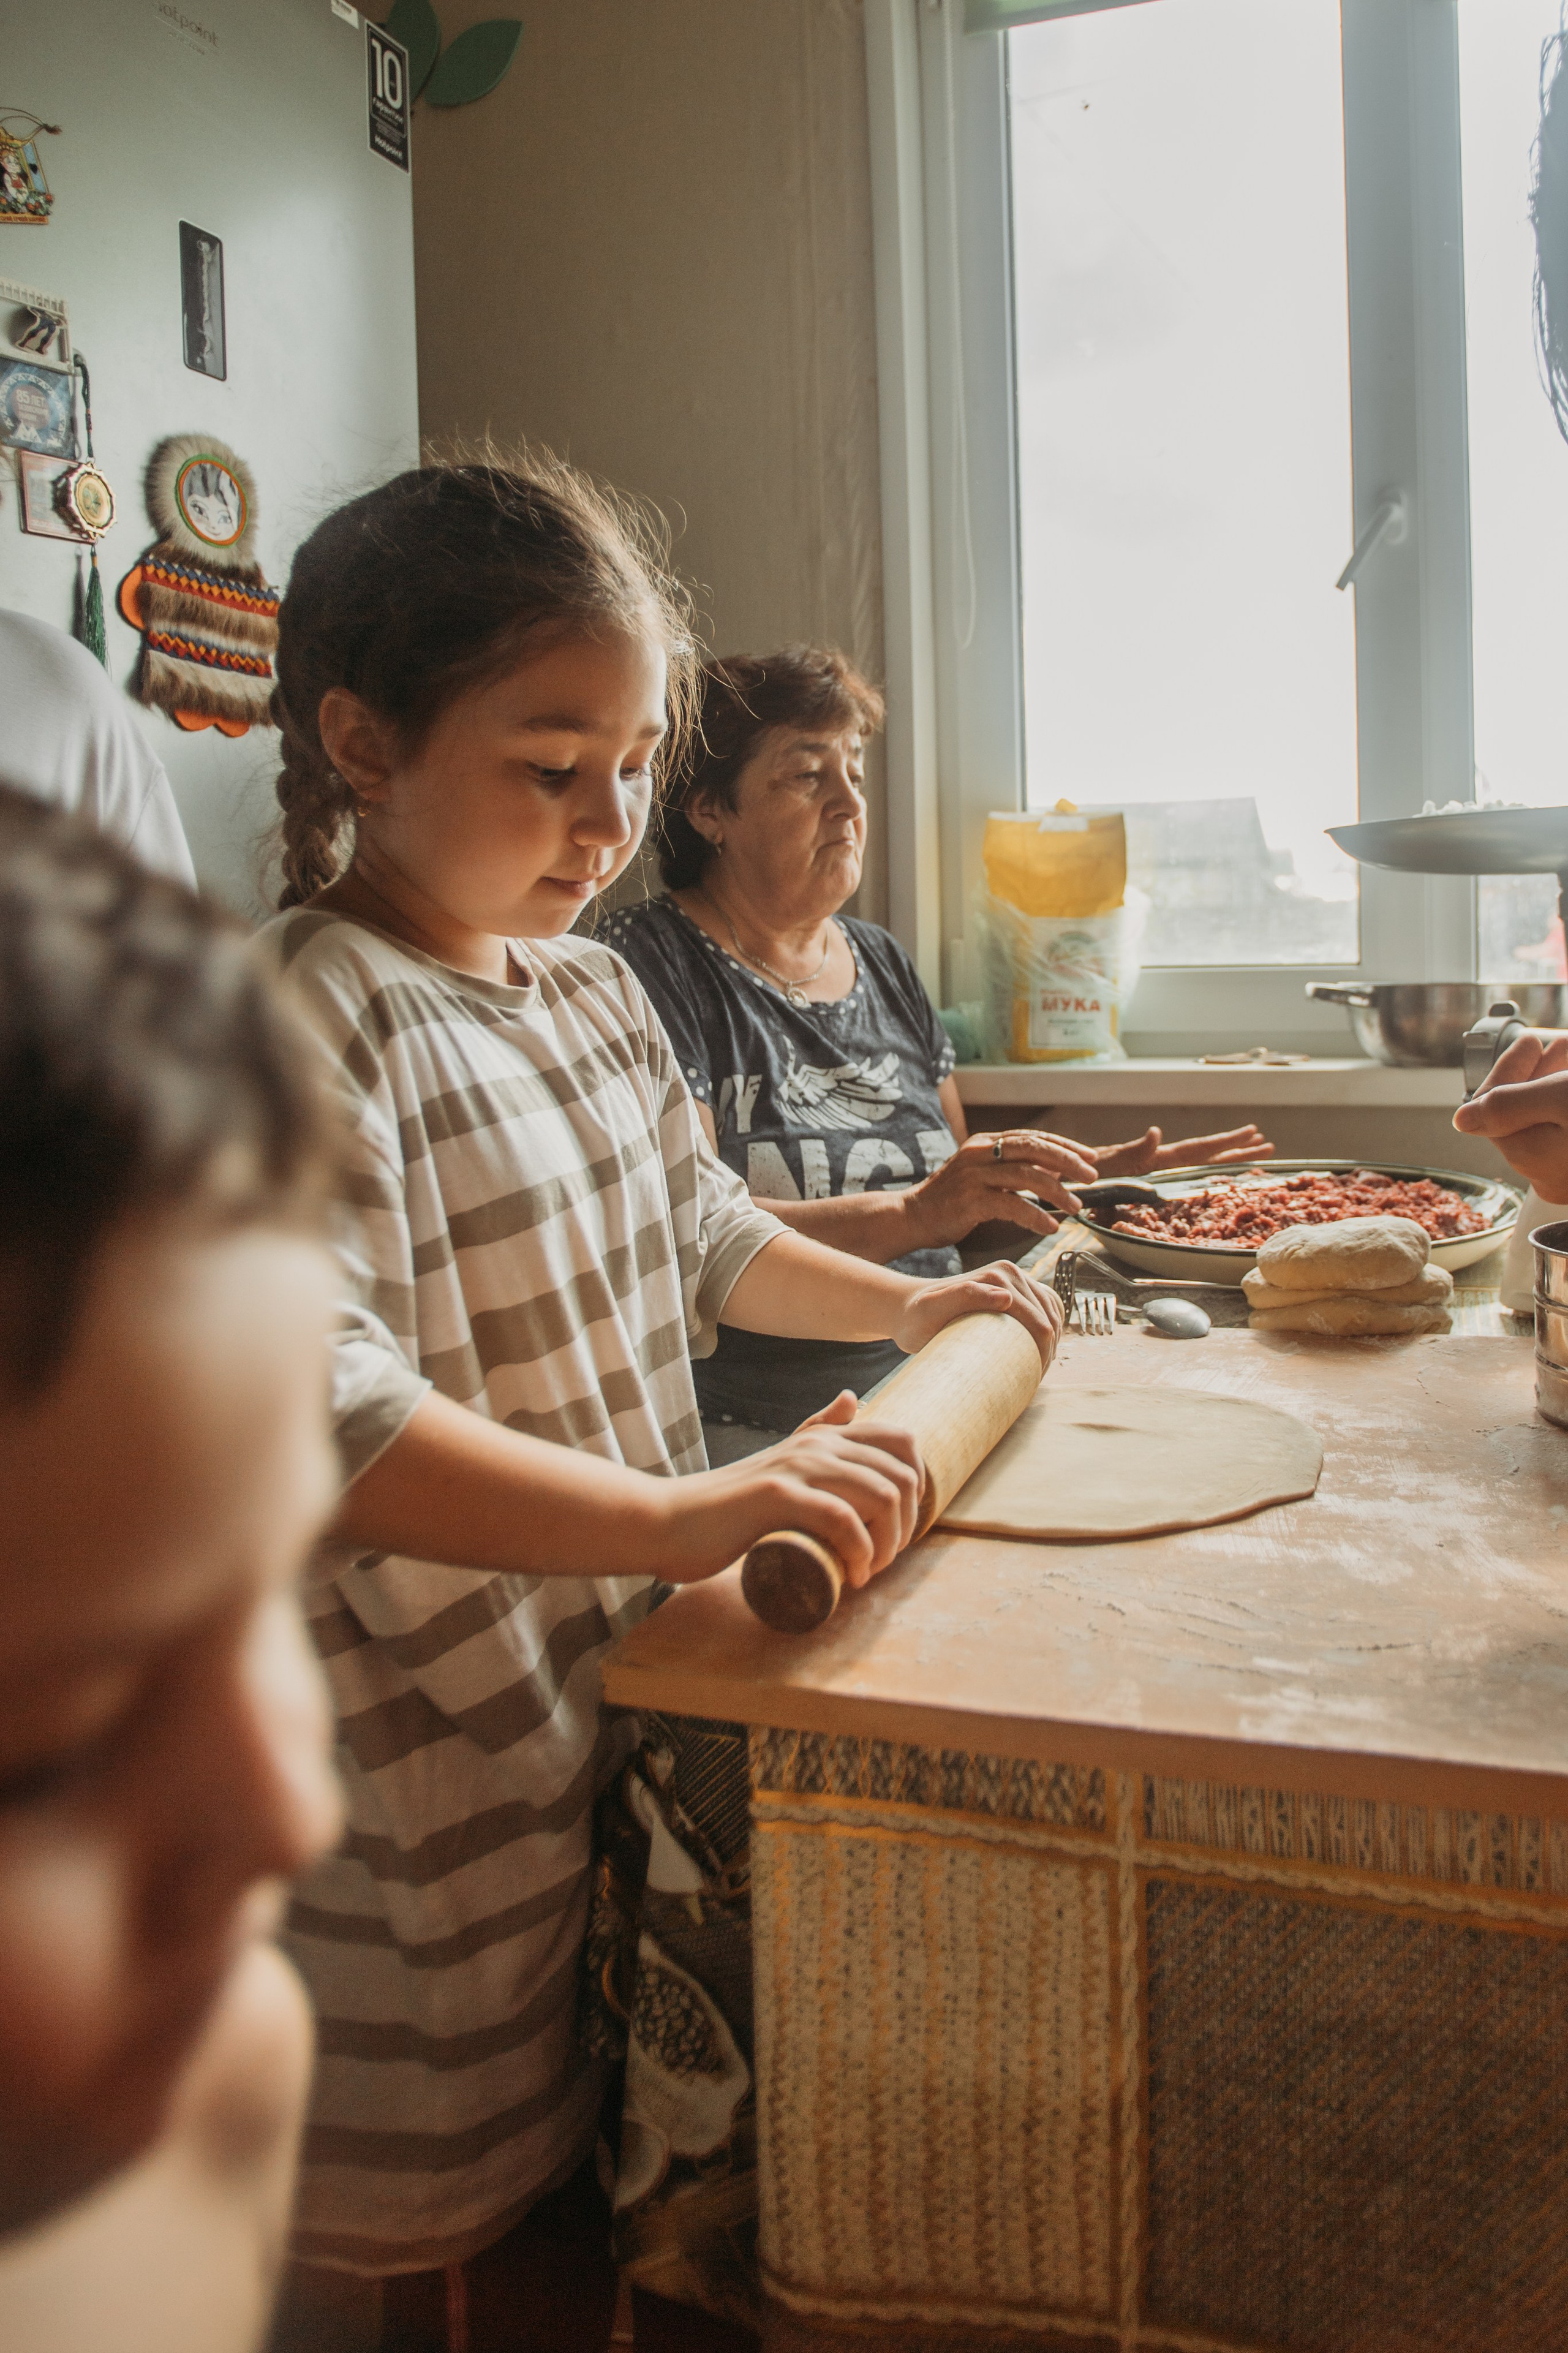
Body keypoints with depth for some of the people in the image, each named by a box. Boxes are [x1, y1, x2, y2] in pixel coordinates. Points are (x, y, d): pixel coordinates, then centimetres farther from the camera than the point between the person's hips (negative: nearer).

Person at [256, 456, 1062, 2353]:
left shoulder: (593, 989, 7)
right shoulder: (307, 1028, -21)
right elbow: (310, 1416, -33)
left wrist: (910, 1306, 16)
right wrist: (675, 1518, -40)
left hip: (628, 1686, 8)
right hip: (432, 1785, -7)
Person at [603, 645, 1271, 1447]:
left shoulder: (882, 961, 17)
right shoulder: (650, 962, -7)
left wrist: (1097, 1171, 7)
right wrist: (914, 1214, -26)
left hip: (928, 1402, 8)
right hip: (749, 1434, -8)